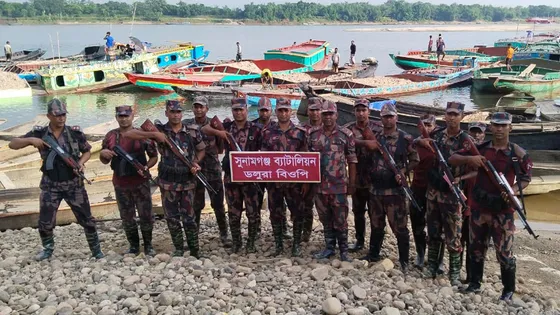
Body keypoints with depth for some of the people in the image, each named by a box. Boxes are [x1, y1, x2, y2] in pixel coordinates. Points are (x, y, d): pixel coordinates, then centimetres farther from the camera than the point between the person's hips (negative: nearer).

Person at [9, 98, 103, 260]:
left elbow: (87, 151, 8)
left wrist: (81, 162, -13)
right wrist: (30, 140, -22)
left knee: (86, 219, 5)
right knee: (45, 222, 8)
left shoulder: (75, 132, -5)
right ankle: (48, 249, 34)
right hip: (50, 186, 1)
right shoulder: (39, 133, -5)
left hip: (74, 185, 0)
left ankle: (96, 250, 20)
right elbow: (12, 144, -4)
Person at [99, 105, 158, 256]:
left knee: (146, 215, 2)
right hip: (120, 184, 2)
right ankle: (134, 246, 24)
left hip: (140, 182, -2)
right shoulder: (110, 136, 5)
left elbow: (154, 156, 3)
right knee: (127, 218, 10)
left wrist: (147, 166, -16)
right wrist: (103, 153, -10)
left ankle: (148, 245, 19)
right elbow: (104, 161, 13)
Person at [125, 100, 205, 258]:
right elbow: (128, 134, -8)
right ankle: (178, 249, 25)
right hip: (168, 182, 0)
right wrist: (153, 134, -18)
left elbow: (201, 150, 15)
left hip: (188, 181, 0)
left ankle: (195, 250, 16)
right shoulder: (159, 129, -4)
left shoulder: (192, 130, 0)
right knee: (172, 218, 9)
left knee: (189, 217, 3)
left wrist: (196, 162, -5)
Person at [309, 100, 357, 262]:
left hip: (339, 185, -3)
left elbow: (352, 161, -1)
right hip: (318, 184, 3)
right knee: (325, 218, 13)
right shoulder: (313, 134, 5)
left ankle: (344, 250, 15)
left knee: (341, 219, 3)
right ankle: (329, 247, 25)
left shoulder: (346, 134, -3)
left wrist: (352, 183, -3)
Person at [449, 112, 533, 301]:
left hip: (503, 210, -3)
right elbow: (452, 159, 2)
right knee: (476, 248, 13)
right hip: (479, 207, 3)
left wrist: (514, 190, -17)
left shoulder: (518, 153, -4)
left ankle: (508, 290, 16)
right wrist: (469, 159, -18)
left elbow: (525, 178, 3)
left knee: (504, 252, 1)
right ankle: (474, 283, 27)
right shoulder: (480, 148, 2)